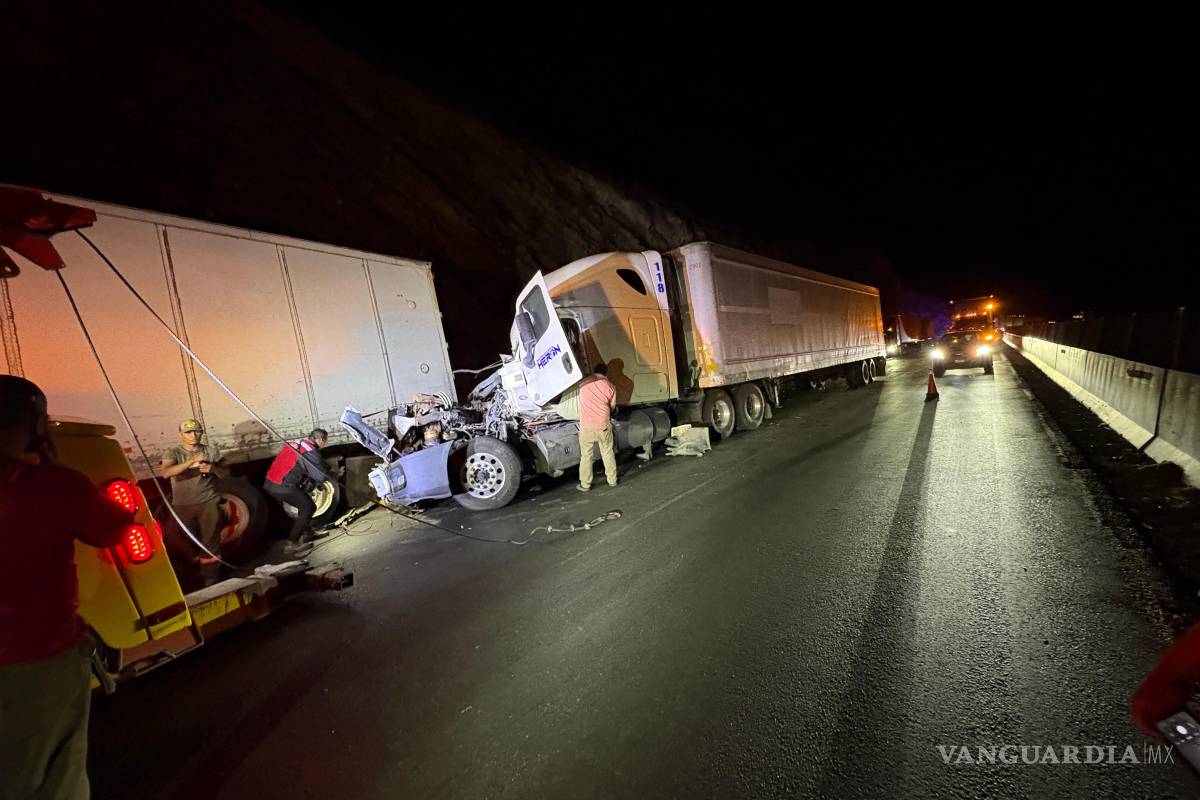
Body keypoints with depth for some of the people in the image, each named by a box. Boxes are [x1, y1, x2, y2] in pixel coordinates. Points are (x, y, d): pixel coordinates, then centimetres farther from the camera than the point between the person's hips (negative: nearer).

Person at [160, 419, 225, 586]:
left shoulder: (211, 451, 6)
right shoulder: (173, 453, -2)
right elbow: (165, 472, -22)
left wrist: (213, 469, -9)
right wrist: (192, 461, -28)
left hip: (209, 503, 1)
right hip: (183, 506, -1)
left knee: (211, 544, -1)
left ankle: (211, 579, 8)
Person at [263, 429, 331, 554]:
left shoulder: (295, 444, 14)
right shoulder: (311, 452, -11)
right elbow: (322, 476, -8)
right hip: (283, 487, -9)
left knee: (305, 504, 23)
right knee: (308, 508, 4)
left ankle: (306, 533, 33)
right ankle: (292, 543, 4)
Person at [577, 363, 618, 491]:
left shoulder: (584, 382, 3)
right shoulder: (610, 386, 2)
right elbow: (612, 407, 10)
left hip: (586, 426, 0)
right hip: (603, 425, 0)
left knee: (586, 455, 10)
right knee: (608, 453, 17)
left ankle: (585, 485, 16)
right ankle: (612, 480, 27)